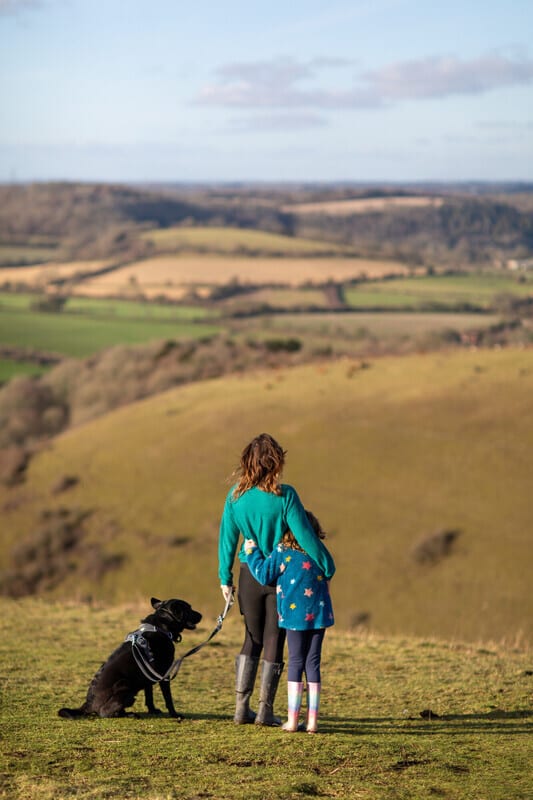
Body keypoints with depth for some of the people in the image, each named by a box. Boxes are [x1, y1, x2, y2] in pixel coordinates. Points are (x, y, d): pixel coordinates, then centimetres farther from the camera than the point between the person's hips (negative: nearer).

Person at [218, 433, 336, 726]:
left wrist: (225, 577, 10)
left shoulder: (236, 495, -6)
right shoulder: (284, 496, -17)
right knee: (274, 641, 8)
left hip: (250, 575, 3)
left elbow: (227, 538, 1)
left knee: (252, 639, 17)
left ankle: (241, 708, 14)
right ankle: (265, 710, 10)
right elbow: (304, 535, -15)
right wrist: (327, 567, -4)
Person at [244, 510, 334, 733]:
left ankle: (293, 720, 4)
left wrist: (251, 551, 8)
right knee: (313, 663, 7)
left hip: (295, 614, -2)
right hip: (318, 614, 2)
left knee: (296, 662, 6)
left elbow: (264, 575, -4)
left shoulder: (282, 552, -7)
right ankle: (312, 720, 5)